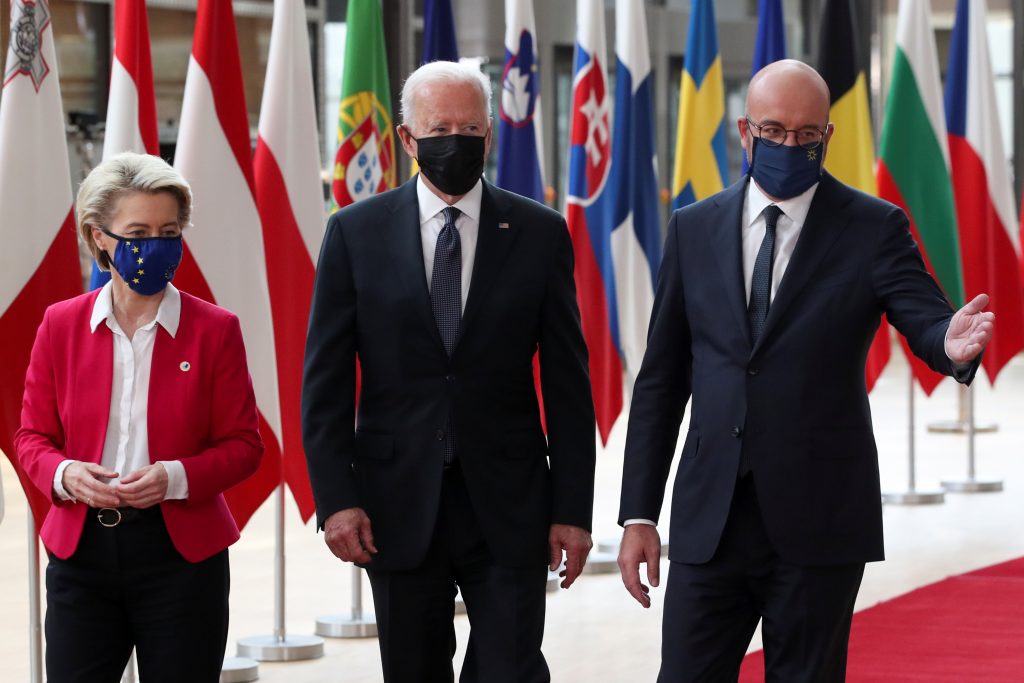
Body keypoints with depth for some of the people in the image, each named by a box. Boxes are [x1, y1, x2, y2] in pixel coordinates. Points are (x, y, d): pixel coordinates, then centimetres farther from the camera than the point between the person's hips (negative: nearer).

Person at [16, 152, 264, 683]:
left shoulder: (213, 329, 0)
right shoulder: (61, 325, 5)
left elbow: (243, 445, 1)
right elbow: (33, 435, 9)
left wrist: (176, 478, -17)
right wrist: (64, 475, -13)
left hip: (181, 552, -1)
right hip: (81, 550, 1)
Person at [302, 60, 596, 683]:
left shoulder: (540, 234, 2)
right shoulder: (356, 233, 2)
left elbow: (568, 385, 2)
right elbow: (325, 380, 1)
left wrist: (574, 509, -2)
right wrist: (335, 497, -8)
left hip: (508, 507, -1)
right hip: (399, 507, 1)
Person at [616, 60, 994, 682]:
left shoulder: (873, 228, 1)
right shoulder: (694, 229, 8)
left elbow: (926, 320, -11)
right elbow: (661, 380, 10)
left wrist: (954, 346, -37)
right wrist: (639, 514, 5)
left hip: (819, 520, -2)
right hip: (709, 517, 2)